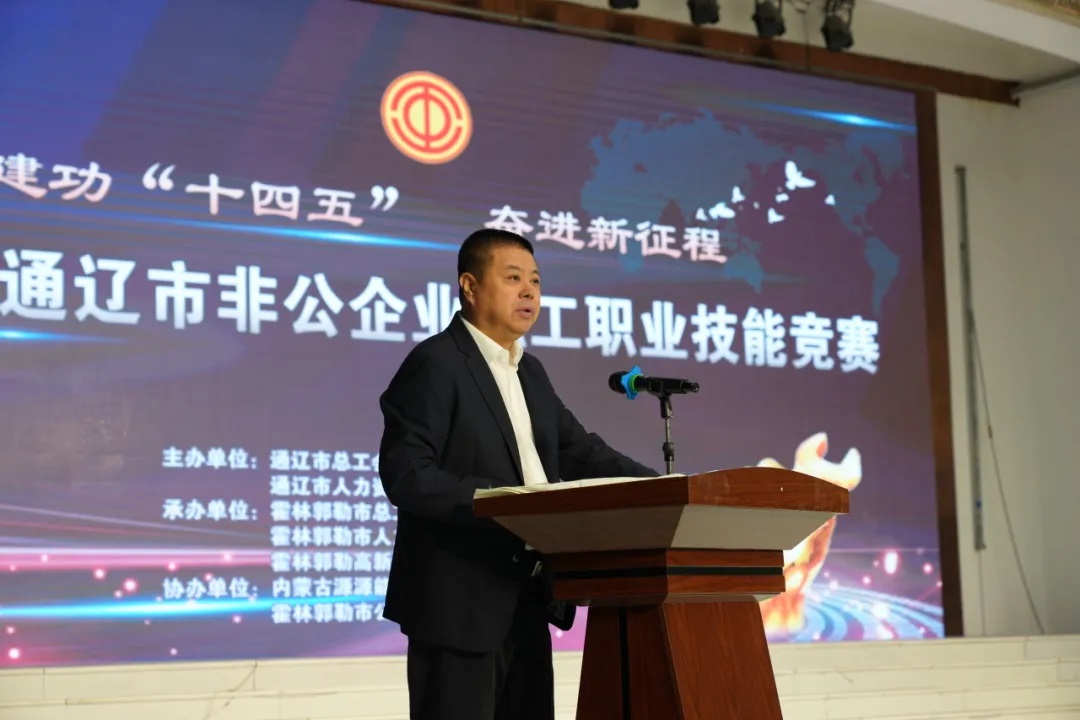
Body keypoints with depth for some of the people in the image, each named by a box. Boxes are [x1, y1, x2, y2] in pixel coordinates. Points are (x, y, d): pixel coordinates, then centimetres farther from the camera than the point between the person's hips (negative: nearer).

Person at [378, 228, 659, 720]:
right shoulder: (435, 364, -10)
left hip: (525, 599, 9)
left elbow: (581, 452, 16)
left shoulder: (530, 373, 17)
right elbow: (405, 474, -19)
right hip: (459, 602, -9)